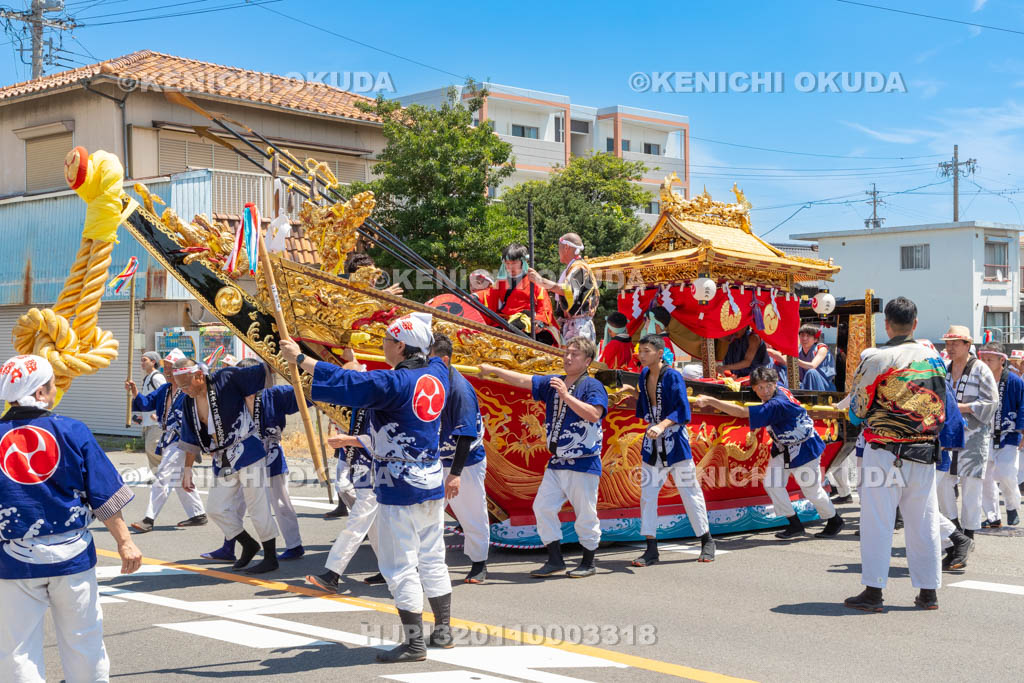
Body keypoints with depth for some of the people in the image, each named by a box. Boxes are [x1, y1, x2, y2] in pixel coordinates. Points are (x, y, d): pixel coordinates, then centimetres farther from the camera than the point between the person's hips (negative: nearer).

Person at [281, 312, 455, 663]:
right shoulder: (437, 375, 4)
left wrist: (300, 358, -21)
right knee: (432, 560, 18)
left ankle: (414, 643, 1)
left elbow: (348, 383, -27)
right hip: (432, 485, 8)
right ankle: (443, 631, 26)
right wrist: (422, 328, 41)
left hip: (399, 489, -8)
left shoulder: (395, 382, -18)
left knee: (400, 567, -1)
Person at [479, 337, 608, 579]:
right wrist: (494, 370, 0)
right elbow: (523, 380, 9)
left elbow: (594, 414, -24)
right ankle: (555, 561, 15)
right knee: (543, 507, 5)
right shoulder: (552, 383, 11)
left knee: (586, 514, 0)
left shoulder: (592, 386, -9)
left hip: (584, 463, -7)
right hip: (556, 463, 7)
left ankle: (588, 563, 16)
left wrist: (566, 396, -27)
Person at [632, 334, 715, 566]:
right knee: (647, 492, 0)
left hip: (674, 439, -6)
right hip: (652, 441, 6)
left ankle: (707, 541, 17)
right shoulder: (644, 375, 7)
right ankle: (651, 549, 4)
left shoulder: (672, 376, -13)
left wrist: (662, 426, -32)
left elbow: (681, 409, -21)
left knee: (689, 491, 2)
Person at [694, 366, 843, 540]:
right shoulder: (780, 390, -9)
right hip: (782, 448, 9)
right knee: (772, 484, 0)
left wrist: (709, 400, -41)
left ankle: (834, 521, 25)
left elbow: (741, 412, -40)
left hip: (804, 448, -9)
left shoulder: (777, 405, -34)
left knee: (812, 489, 0)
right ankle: (795, 525, 10)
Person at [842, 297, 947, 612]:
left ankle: (873, 591, 3)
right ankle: (929, 591, 15)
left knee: (877, 521, 1)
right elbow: (942, 407, 15)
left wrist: (864, 420, 19)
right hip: (925, 453, 5)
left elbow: (856, 410, -2)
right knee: (924, 522, 10)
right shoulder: (934, 359, 5)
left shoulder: (877, 359, -10)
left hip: (884, 452, -5)